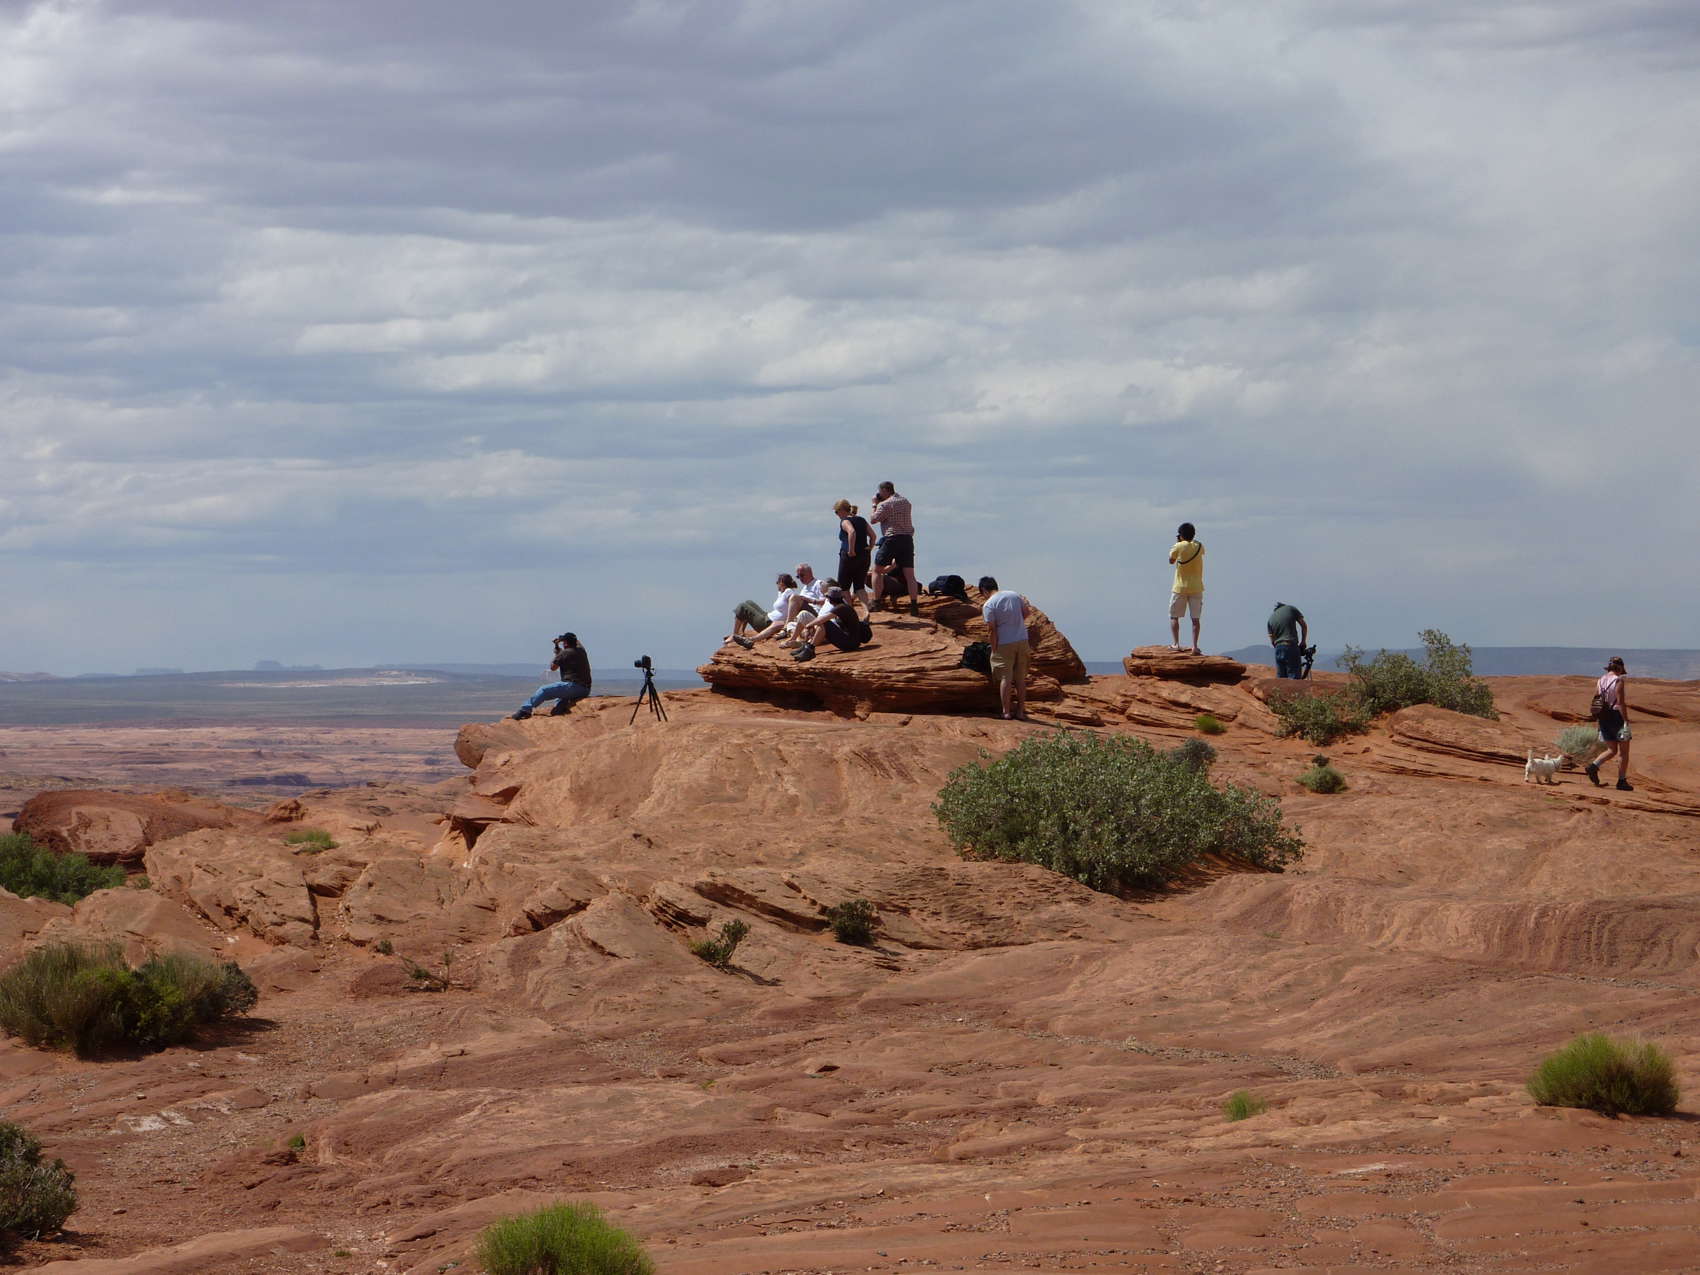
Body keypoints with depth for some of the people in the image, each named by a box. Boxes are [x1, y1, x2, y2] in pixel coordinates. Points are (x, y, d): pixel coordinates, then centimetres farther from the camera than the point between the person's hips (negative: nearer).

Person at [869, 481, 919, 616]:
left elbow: (873, 519, -4)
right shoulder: (906, 502, 15)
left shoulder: (885, 504, -7)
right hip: (908, 539, 5)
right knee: (909, 574, 2)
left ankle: (876, 603, 4)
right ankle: (914, 606, -8)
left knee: (877, 570, 8)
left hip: (892, 538, -5)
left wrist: (874, 505, 10)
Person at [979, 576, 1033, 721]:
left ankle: (1007, 712, 1)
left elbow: (992, 629, -13)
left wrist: (994, 649, -6)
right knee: (1020, 679, 11)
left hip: (1004, 644, -5)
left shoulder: (988, 605, -11)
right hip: (1022, 641, 5)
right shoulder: (1015, 595, 5)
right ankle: (1021, 711, 14)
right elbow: (1027, 612, 13)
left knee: (1005, 679, 2)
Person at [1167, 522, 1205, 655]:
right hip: (1196, 588, 2)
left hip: (1180, 588, -2)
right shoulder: (1199, 546, 0)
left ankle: (1175, 644, -2)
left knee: (1174, 617, 8)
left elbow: (1171, 560, 8)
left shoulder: (1179, 547, -9)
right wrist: (1190, 540, 20)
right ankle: (1195, 646, -6)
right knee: (1195, 618, 2)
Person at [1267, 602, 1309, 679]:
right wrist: (1303, 642, 15)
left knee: (1281, 678, 9)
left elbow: (1272, 641, 12)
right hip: (1292, 647, -4)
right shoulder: (1291, 609, 3)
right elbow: (1304, 625, 6)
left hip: (1278, 648, 4)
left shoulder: (1271, 618, 13)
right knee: (1294, 677, -6)